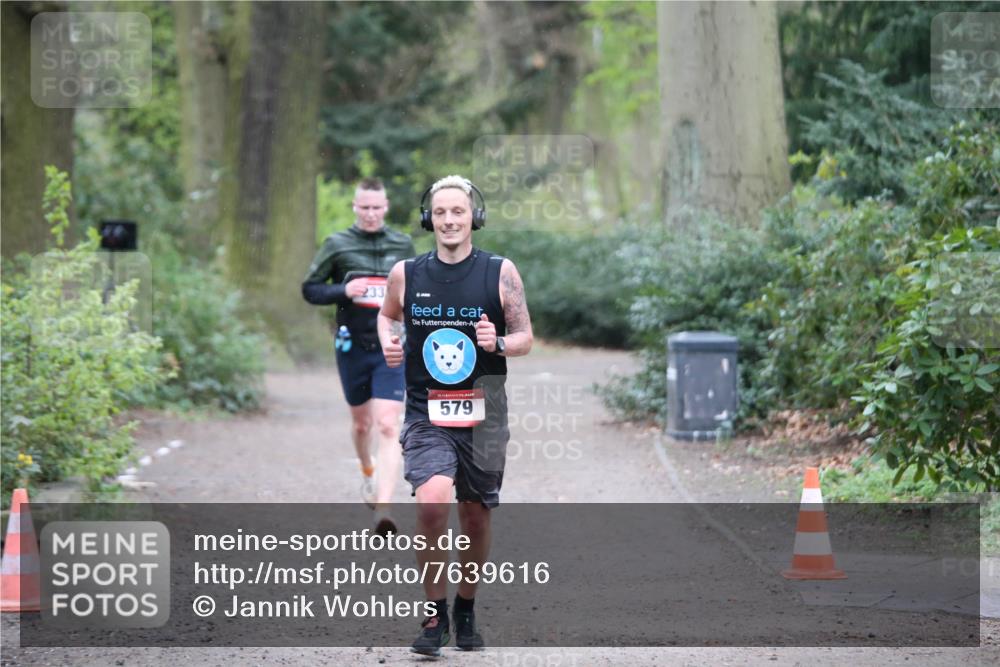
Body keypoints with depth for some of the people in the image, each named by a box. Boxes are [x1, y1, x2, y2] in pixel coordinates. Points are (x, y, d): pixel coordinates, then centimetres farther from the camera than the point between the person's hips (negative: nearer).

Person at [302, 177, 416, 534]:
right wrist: (344, 291, -16)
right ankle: (367, 472, 49)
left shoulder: (403, 245, 5)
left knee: (388, 427, -14)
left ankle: (384, 509, -19)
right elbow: (310, 289, 1)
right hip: (352, 347, 1)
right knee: (362, 422, 17)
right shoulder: (337, 245, -2)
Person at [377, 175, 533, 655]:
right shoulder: (406, 274, 1)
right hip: (426, 411, -1)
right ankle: (434, 615, -8)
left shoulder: (500, 272, -2)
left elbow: (525, 337, 3)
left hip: (483, 413, 1)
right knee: (431, 504, -23)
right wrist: (388, 343, 0)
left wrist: (498, 344, -18)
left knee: (475, 517, 11)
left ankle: (466, 610, 34)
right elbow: (387, 314, 21)